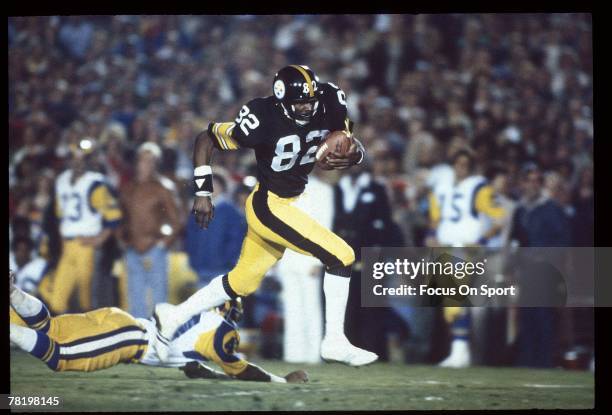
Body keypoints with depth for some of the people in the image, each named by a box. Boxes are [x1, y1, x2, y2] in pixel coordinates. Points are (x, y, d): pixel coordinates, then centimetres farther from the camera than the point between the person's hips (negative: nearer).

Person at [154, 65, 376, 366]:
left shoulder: (328, 103, -9)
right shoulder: (264, 119, -25)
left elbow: (354, 146, 2)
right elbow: (206, 140, -14)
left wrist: (353, 155, -23)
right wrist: (202, 194, -14)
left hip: (288, 203, 8)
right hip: (269, 206, -8)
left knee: (243, 281, 19)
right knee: (341, 256, -12)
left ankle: (174, 317, 33)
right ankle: (334, 341, -1)